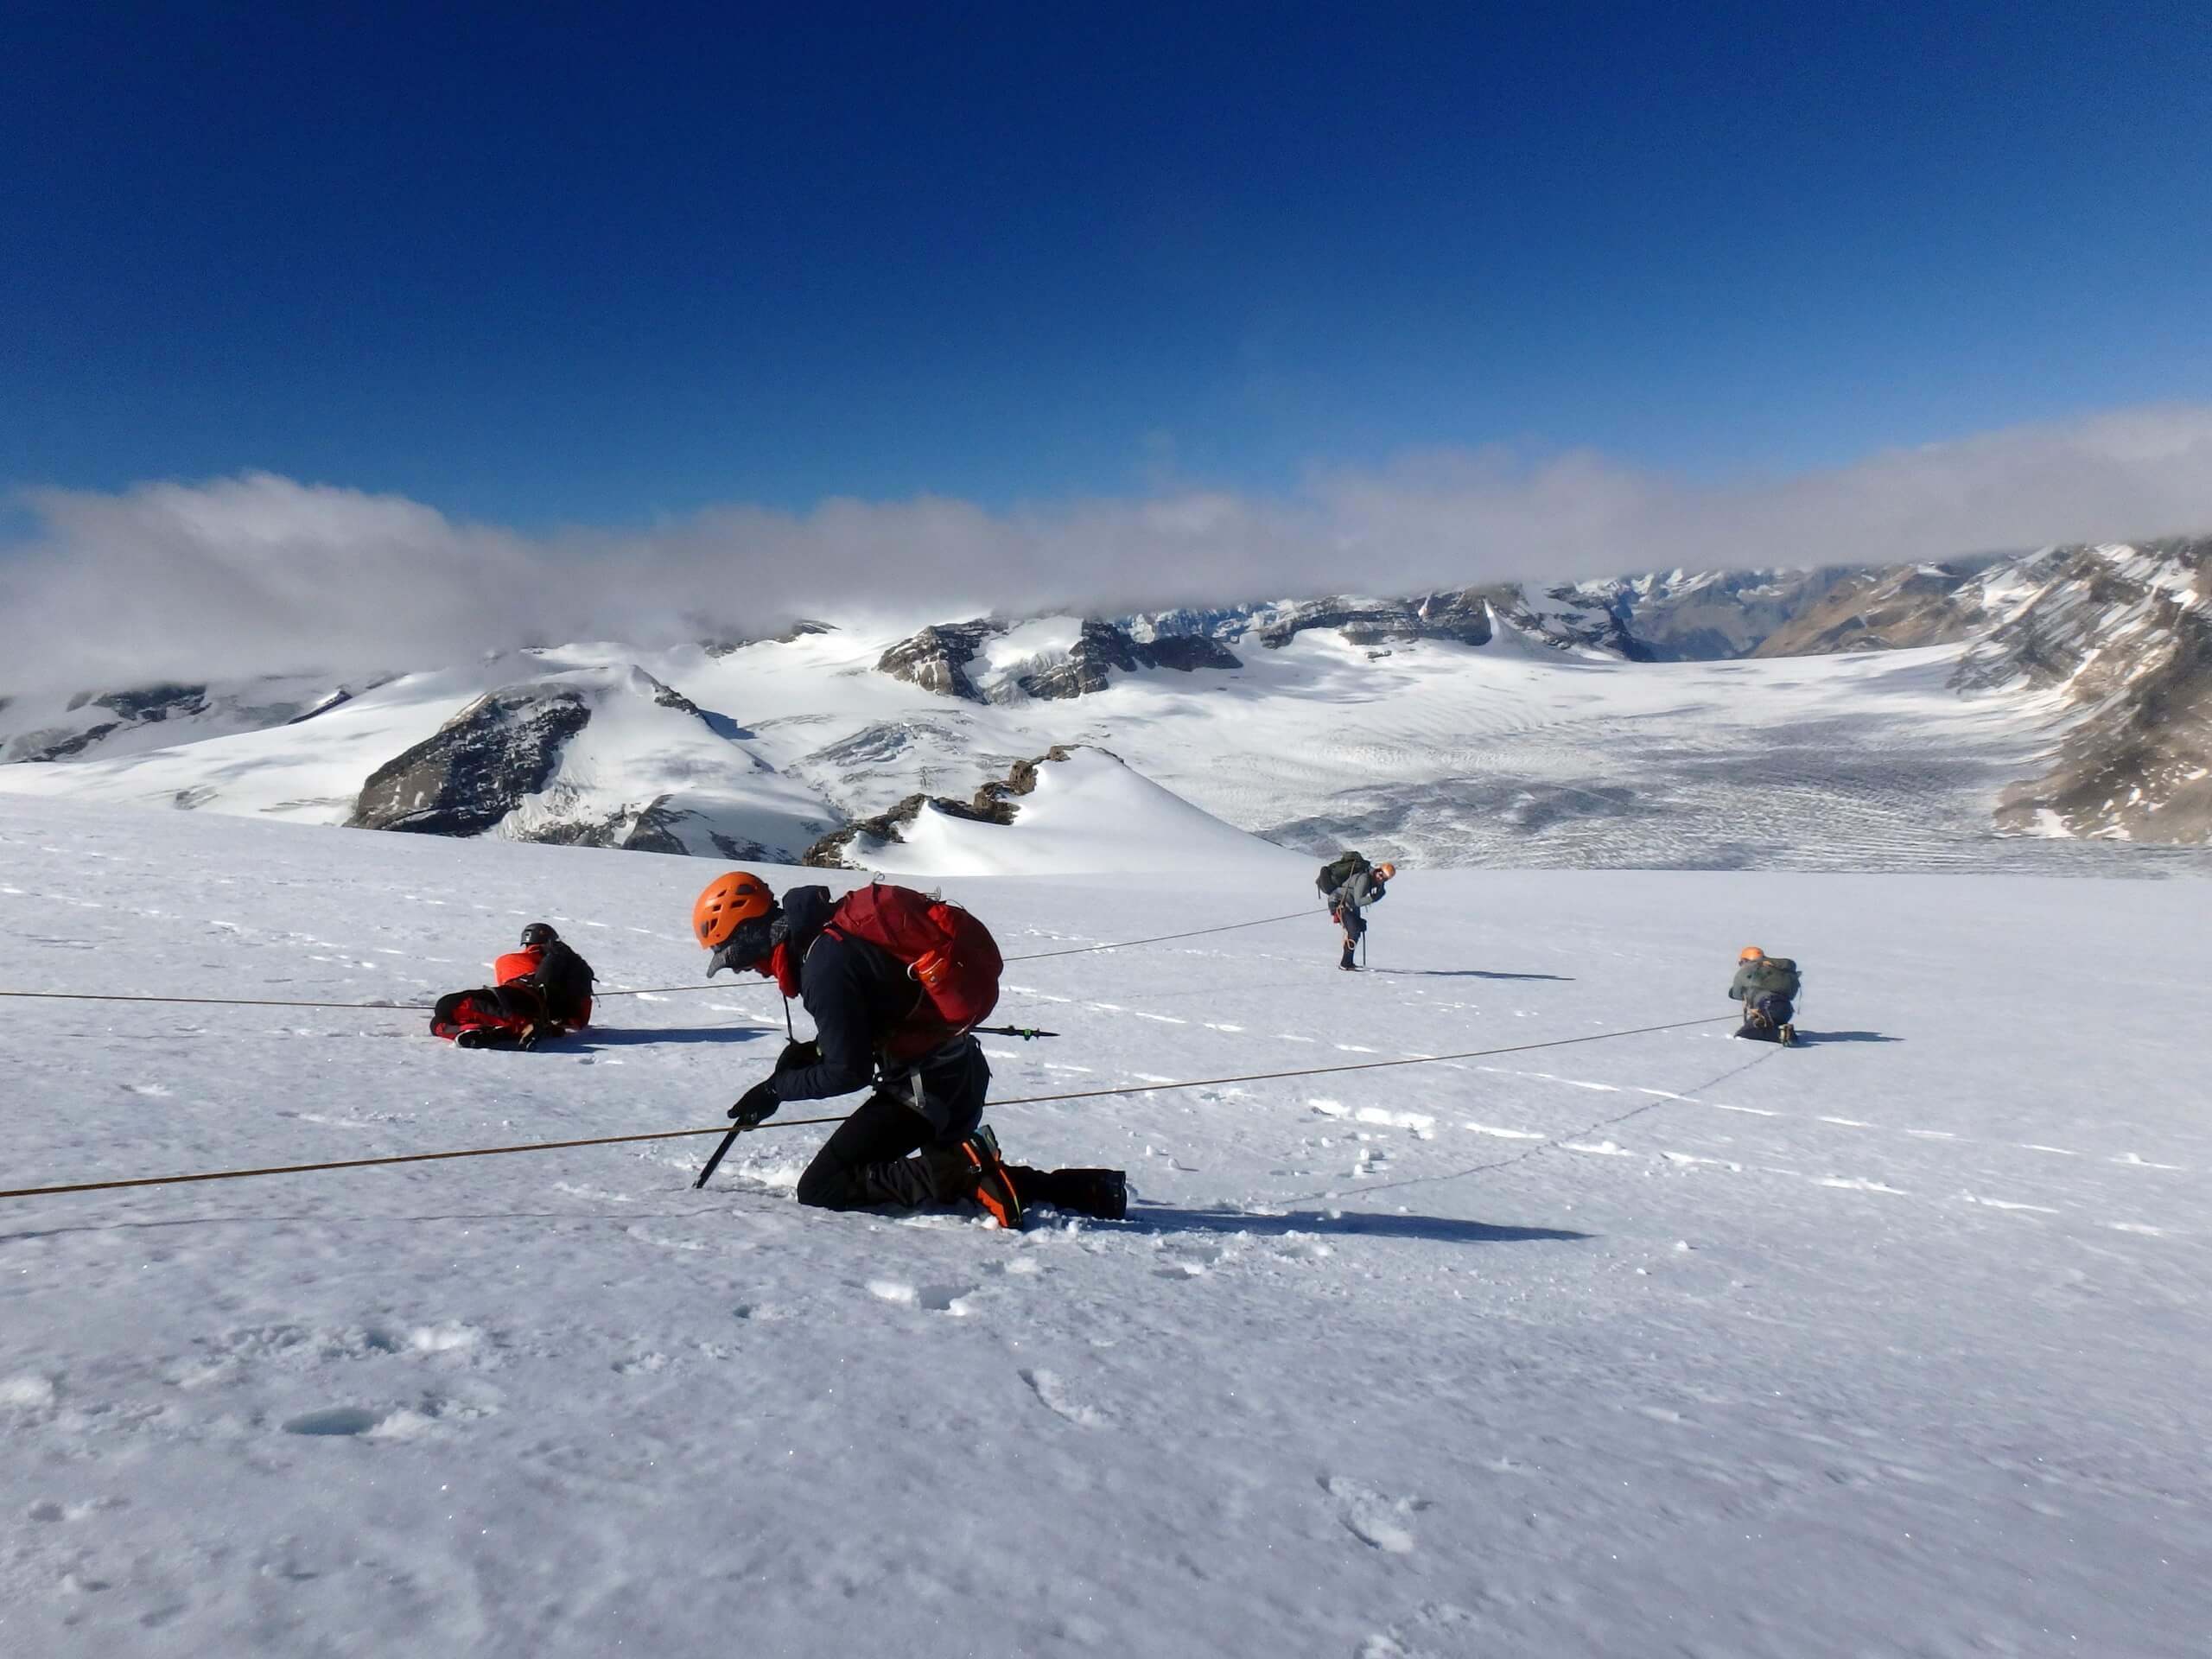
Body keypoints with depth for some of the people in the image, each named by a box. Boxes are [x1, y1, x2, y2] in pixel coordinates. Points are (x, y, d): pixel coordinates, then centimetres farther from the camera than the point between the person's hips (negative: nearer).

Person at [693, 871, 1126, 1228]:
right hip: (960, 1072, 10)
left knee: (819, 1189, -3)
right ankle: (1090, 1190, 13)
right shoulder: (833, 930, 9)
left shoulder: (824, 965, -20)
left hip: (927, 1087, -10)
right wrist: (812, 1050, 9)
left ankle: (962, 1170, -15)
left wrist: (777, 1089, -5)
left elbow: (848, 1073, -18)